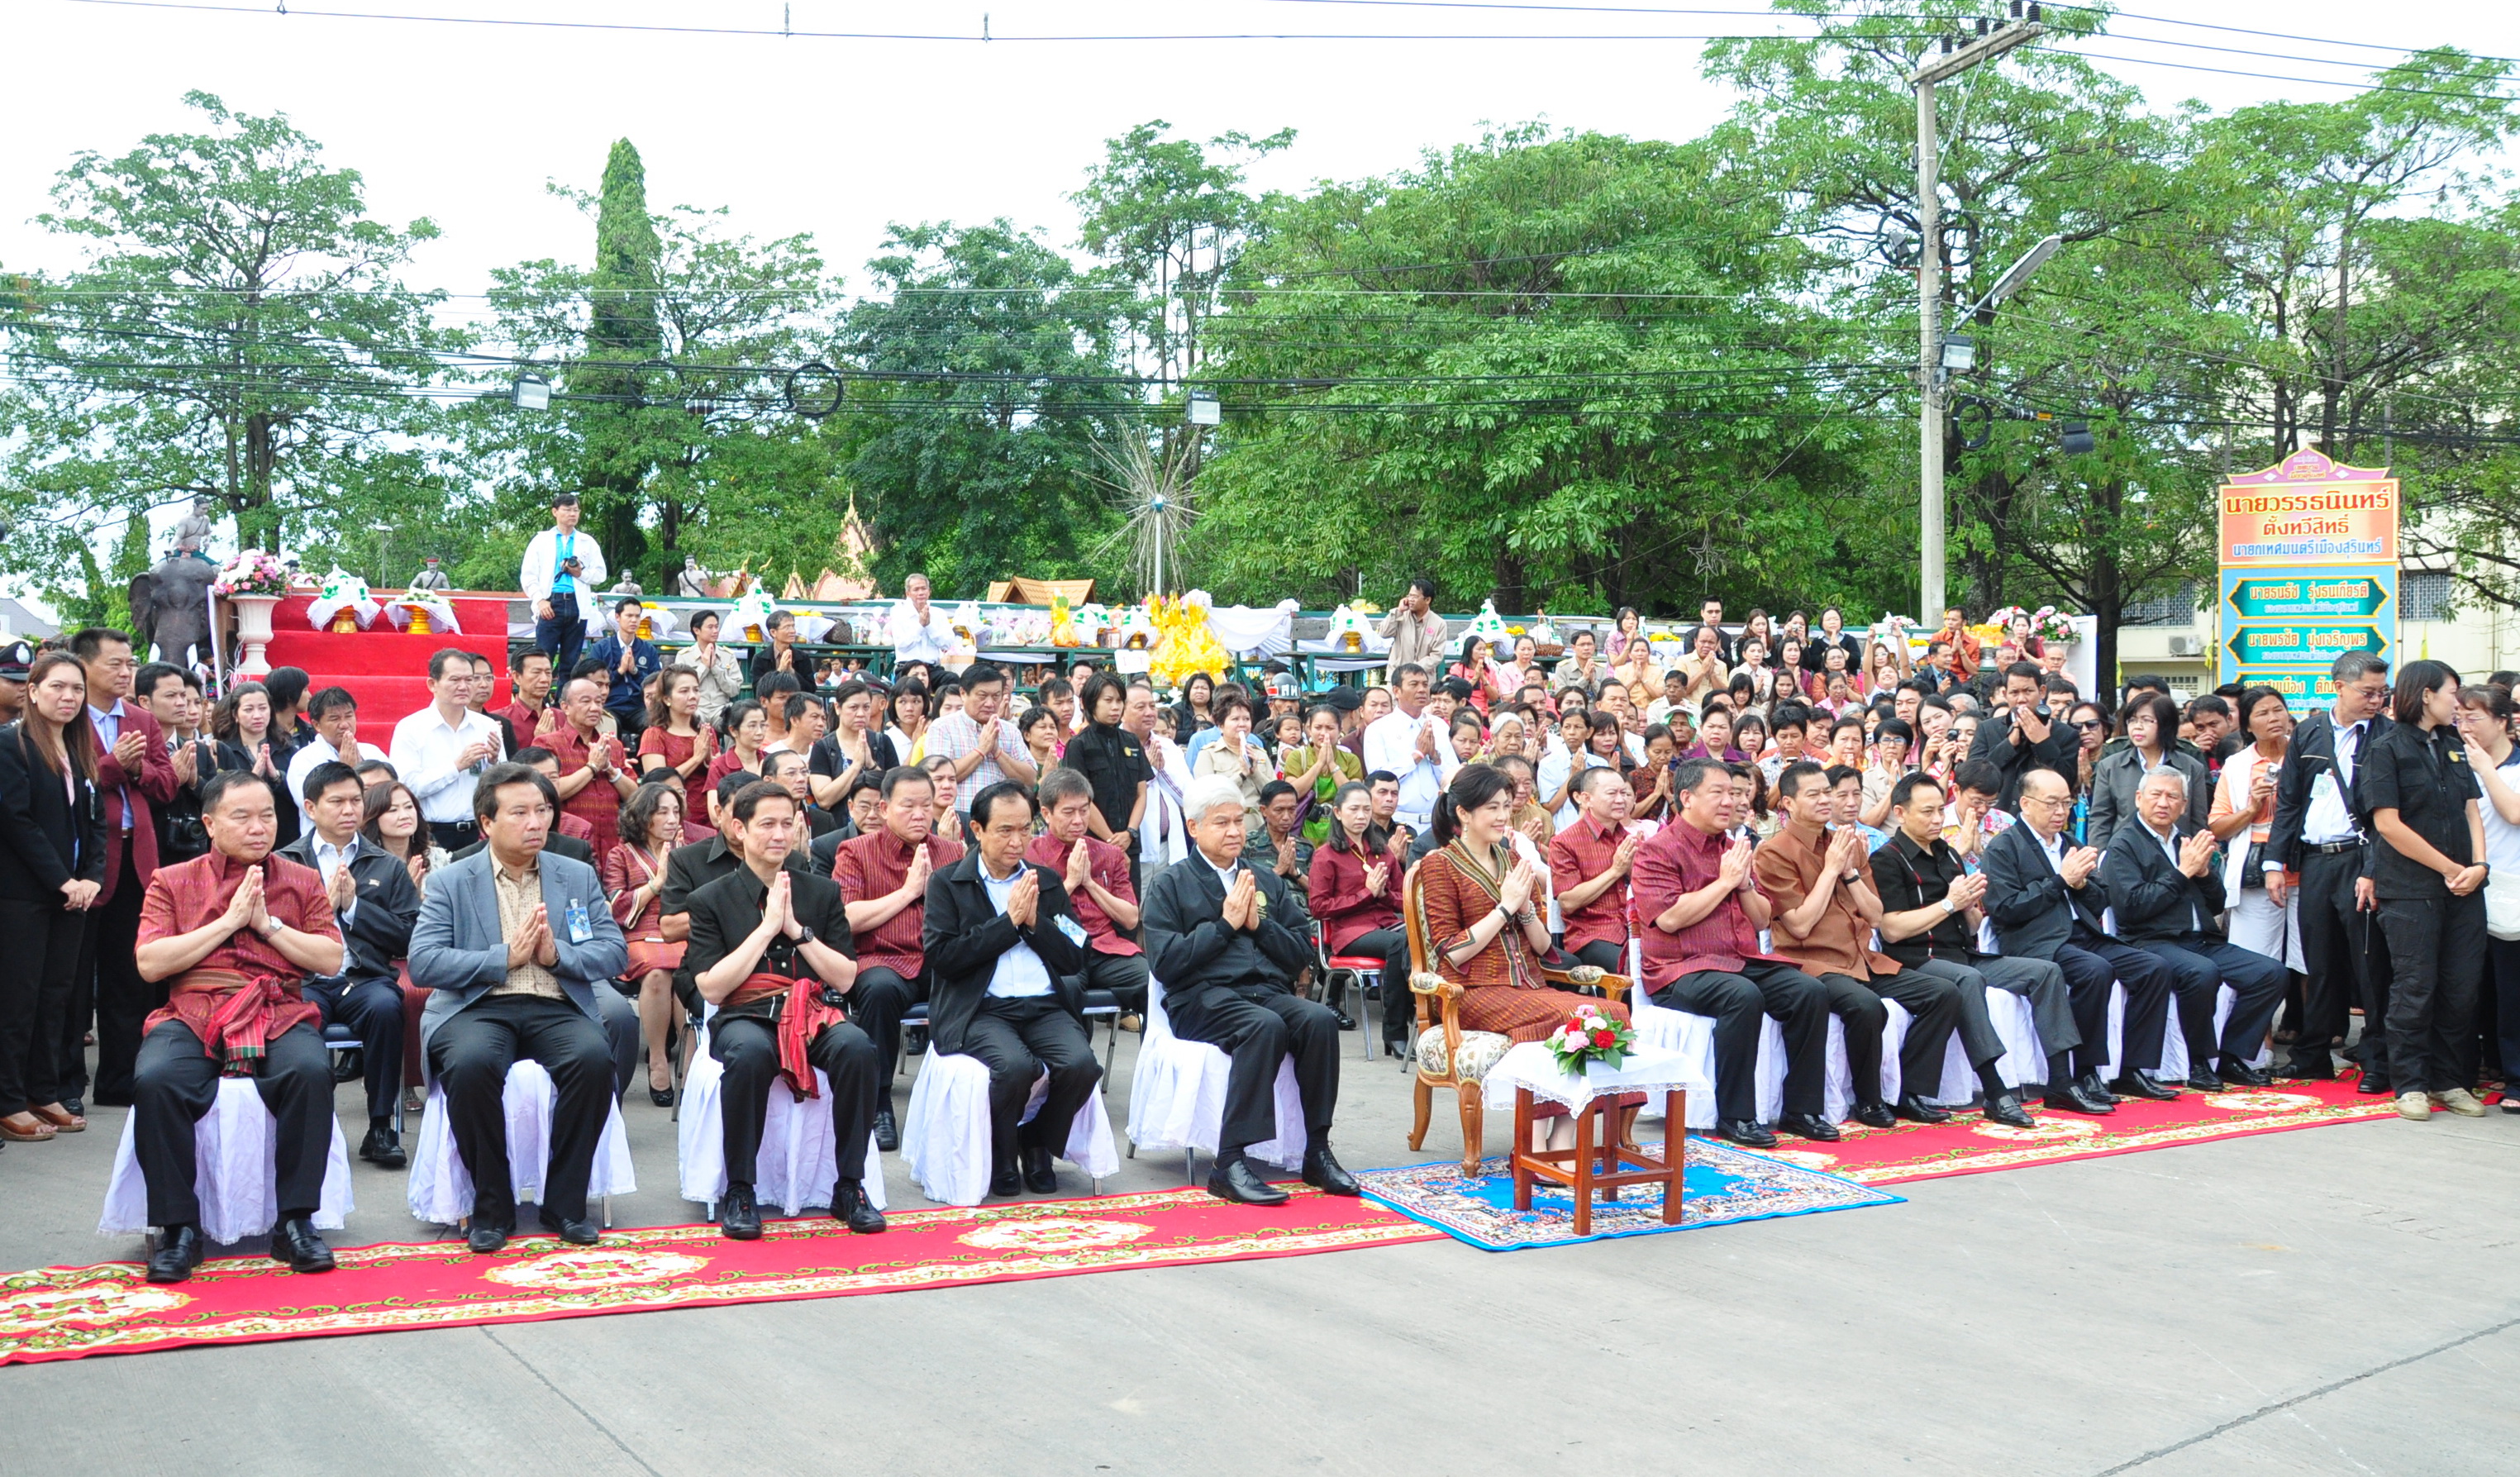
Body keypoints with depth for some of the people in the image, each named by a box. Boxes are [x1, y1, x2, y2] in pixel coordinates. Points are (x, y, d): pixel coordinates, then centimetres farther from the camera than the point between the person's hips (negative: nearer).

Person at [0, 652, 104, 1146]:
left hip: (71, 892, 7)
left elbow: (95, 819, 13)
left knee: (57, 993, 9)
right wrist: (62, 880, -15)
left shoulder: (81, 749, 14)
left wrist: (92, 877, -2)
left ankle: (46, 1093, 16)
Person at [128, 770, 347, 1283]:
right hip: (191, 1016, 0)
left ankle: (295, 1222, -23)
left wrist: (267, 923, -2)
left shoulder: (302, 880, 17)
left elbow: (331, 959, 8)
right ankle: (178, 1229, -19)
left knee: (311, 1072, -33)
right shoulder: (171, 882, 15)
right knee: (154, 1080, -32)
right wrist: (229, 921, -3)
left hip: (279, 1015, 0)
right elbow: (149, 963, 1)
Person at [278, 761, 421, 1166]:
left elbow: (408, 938, 6)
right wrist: (324, 903, -6)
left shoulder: (389, 867, 18)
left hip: (366, 978, 1)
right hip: (305, 980, -1)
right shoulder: (285, 862, 16)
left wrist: (354, 905, -1)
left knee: (385, 1007, -33)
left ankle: (381, 1127, -21)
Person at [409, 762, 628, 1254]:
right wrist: (505, 958, -12)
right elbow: (422, 963, -4)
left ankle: (566, 1202, -14)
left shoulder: (578, 877, 17)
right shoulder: (451, 882, 9)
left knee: (595, 1057, -31)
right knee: (470, 1064, -35)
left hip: (556, 1008, 2)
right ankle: (492, 1207, -16)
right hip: (477, 1006, -2)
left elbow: (615, 953, 8)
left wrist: (556, 954, -10)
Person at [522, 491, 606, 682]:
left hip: (577, 605, 2)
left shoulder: (588, 543, 16)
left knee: (570, 662, 4)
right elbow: (527, 575, 5)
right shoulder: (541, 540, 10)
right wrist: (540, 600, -9)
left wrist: (581, 574, -7)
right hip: (550, 603, -2)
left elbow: (600, 574, 12)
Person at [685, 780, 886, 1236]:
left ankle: (849, 1187, -18)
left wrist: (797, 929, -5)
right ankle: (739, 1193, -22)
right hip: (745, 1017, -2)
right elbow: (712, 988, -4)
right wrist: (767, 927, -8)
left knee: (858, 1048, -32)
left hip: (815, 1014, 2)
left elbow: (845, 979, 7)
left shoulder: (822, 893, 14)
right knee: (750, 1053, -39)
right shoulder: (711, 900, 7)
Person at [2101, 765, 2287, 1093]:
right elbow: (2132, 906, -15)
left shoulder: (2190, 838, 19)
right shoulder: (2123, 845, 0)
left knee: (2271, 973, -12)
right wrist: (2182, 872, -10)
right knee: (2202, 973, -35)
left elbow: (2217, 905, 20)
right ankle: (2199, 1063, -15)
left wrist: (2204, 872, -1)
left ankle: (2230, 1057, -1)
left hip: (2203, 941, 7)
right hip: (2151, 941, -7)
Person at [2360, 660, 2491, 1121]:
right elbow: (2388, 824, -10)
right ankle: (2410, 1083, 8)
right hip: (2411, 889, -5)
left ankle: (2446, 1080, 16)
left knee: (2462, 988, 4)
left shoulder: (2453, 746, 15)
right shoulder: (2388, 749, -4)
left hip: (2462, 888, 5)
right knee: (2415, 988, -3)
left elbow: (2471, 810, 12)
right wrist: (2450, 869, -9)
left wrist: (2477, 866, -5)